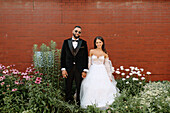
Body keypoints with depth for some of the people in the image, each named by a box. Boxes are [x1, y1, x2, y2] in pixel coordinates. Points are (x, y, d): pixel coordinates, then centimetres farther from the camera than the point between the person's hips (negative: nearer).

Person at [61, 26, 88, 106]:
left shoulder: (83, 43, 5)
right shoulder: (66, 42, 6)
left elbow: (85, 57, 3)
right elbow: (63, 56, 5)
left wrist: (85, 70, -3)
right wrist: (63, 69, -2)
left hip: (80, 69, 0)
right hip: (68, 69, 1)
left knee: (79, 88, 5)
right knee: (68, 88, 9)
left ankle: (79, 103, 19)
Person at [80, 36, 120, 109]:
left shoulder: (105, 54, 3)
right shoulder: (91, 51, 2)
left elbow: (107, 65, 7)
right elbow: (89, 63, 6)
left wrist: (109, 76, 5)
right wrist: (87, 72, 1)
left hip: (102, 73, 0)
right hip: (93, 72, 0)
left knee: (103, 88, -6)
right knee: (91, 88, -5)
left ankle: (102, 104, 8)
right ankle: (90, 103, 10)